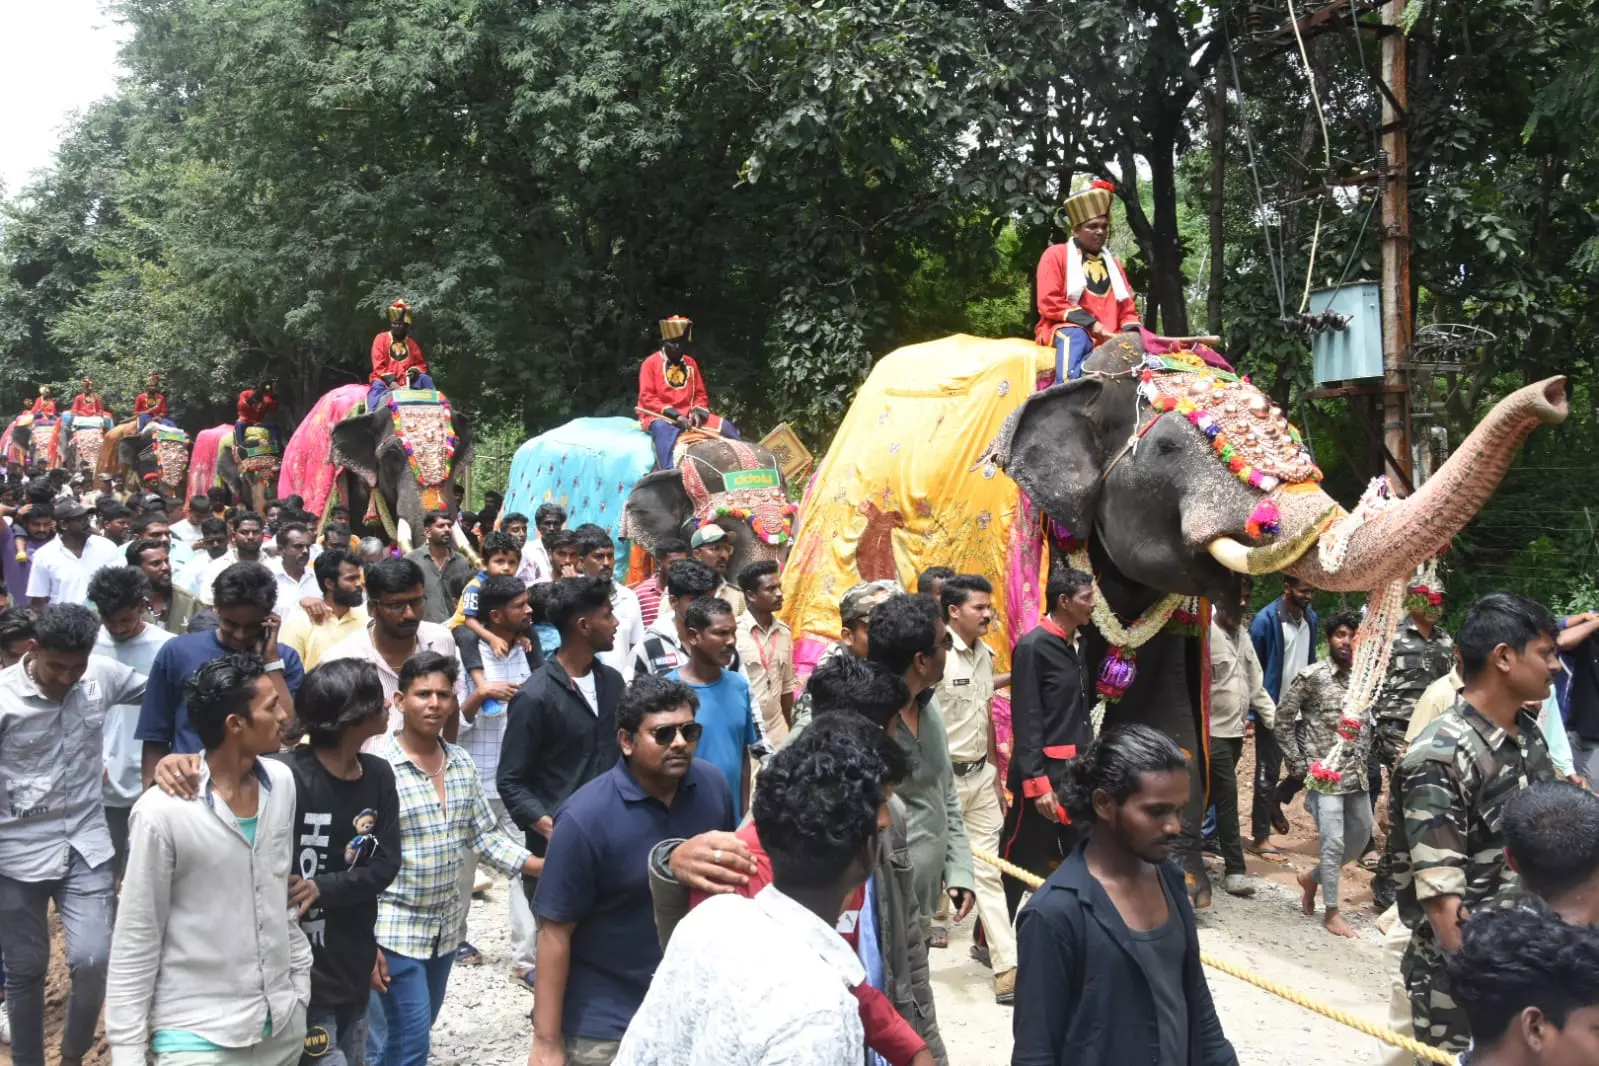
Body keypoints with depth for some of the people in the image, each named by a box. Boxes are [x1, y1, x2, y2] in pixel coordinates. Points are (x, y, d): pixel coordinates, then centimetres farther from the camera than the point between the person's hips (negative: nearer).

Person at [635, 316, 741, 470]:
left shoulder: (690, 363, 12)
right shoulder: (651, 363, -3)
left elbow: (701, 394, 15)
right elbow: (647, 397, -10)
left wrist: (697, 412, -8)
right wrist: (674, 414, -21)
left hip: (688, 416, 6)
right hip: (658, 417, -6)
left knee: (726, 427, -8)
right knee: (664, 429, -41)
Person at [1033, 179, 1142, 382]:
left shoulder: (1112, 263, 23)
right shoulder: (1056, 255, 4)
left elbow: (1127, 309, 19)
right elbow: (1049, 304, -6)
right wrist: (1090, 323, -16)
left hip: (1109, 338, 5)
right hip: (1065, 329, -5)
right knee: (1075, 338, -40)